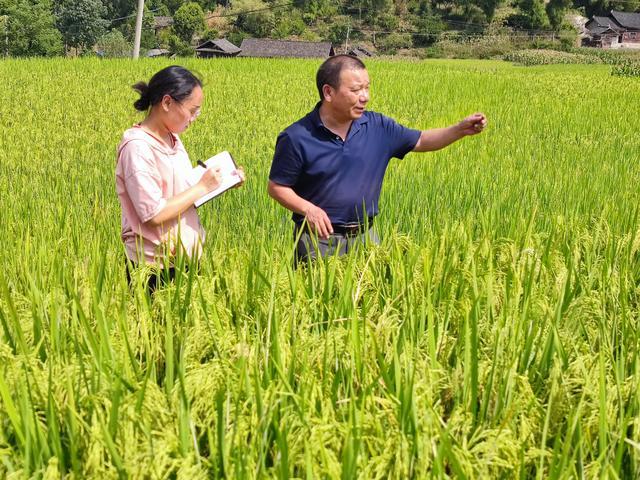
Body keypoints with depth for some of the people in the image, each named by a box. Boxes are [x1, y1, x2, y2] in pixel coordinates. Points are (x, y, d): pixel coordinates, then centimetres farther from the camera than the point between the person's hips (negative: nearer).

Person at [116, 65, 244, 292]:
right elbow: (155, 215, -23)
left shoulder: (172, 140, 8)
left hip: (187, 258, 8)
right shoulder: (137, 146, -18)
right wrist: (202, 187, -15)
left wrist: (223, 184, 2)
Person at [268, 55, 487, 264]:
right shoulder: (296, 138, -12)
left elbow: (420, 141, 9)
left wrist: (460, 129, -5)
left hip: (365, 235, 4)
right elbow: (276, 187, -6)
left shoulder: (377, 127, 0)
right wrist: (307, 208, -22)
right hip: (319, 237, -4)